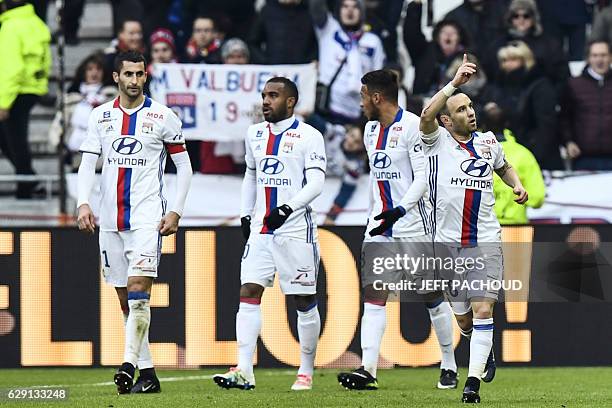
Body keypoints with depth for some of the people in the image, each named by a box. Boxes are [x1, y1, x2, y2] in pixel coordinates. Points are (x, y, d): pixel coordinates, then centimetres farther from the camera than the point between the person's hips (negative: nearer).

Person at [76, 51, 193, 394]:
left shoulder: (162, 117, 0)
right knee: (126, 300, 6)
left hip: (147, 216, -4)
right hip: (110, 219, 4)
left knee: (139, 291, -18)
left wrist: (175, 212, -5)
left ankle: (129, 365, -24)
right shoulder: (101, 116, 8)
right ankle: (147, 373, 12)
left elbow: (184, 167, 4)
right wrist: (83, 203, -9)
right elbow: (88, 164, 7)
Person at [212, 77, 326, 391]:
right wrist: (245, 215, 17)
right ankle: (244, 372, -13)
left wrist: (288, 209, -22)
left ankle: (306, 371, 13)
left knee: (304, 300, 2)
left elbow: (315, 184, -11)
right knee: (248, 293, -7)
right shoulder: (255, 134, 14)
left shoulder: (308, 136, -5)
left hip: (296, 228, -5)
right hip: (261, 230, 5)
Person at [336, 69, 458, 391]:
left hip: (413, 223, -7)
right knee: (373, 295, -6)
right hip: (380, 225, 7)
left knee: (432, 295, 2)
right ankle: (367, 370, -14)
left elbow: (423, 178, -15)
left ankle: (449, 366, 16)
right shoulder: (371, 129, 14)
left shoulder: (413, 126, -11)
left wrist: (400, 210, -26)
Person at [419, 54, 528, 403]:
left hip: (485, 242, 1)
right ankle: (485, 350, 41)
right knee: (463, 319, 8)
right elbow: (427, 116, -24)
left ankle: (474, 381, -14)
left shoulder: (488, 141, 10)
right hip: (448, 242, -1)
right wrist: (455, 83, -29)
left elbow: (503, 166, 31)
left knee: (482, 309, -14)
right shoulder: (437, 141, -2)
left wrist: (517, 184, 11)